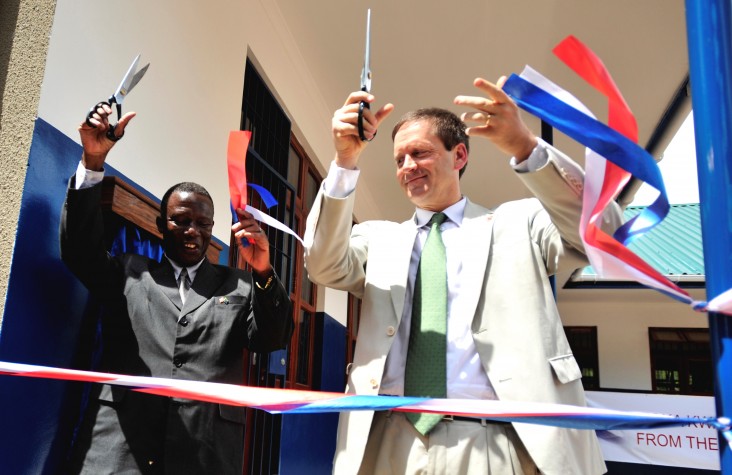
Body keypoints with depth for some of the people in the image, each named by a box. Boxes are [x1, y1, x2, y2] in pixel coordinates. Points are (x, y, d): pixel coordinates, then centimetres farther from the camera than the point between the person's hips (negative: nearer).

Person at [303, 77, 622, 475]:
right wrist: (345, 162, -16)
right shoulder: (379, 237, 14)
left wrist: (525, 147, -21)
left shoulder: (516, 224, 9)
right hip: (388, 442, 2)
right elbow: (325, 267, -3)